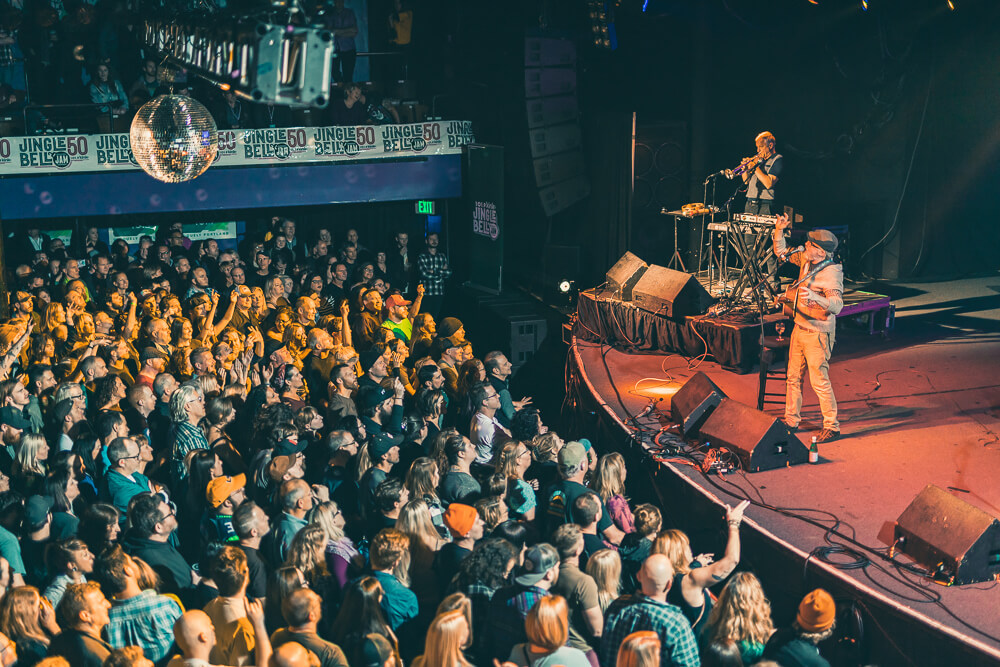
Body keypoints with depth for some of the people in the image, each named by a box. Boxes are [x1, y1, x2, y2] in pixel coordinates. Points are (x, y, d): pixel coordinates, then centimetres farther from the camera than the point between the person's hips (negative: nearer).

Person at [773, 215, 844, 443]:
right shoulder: (806, 259, 1)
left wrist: (815, 298, -50)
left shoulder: (831, 273, -22)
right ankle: (791, 420, 28)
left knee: (819, 381, -6)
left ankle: (832, 427, 4)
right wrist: (779, 231, 1)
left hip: (817, 334, -9)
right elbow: (782, 253, 16)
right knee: (793, 377, 16)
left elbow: (837, 305, -34)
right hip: (800, 329, 9)